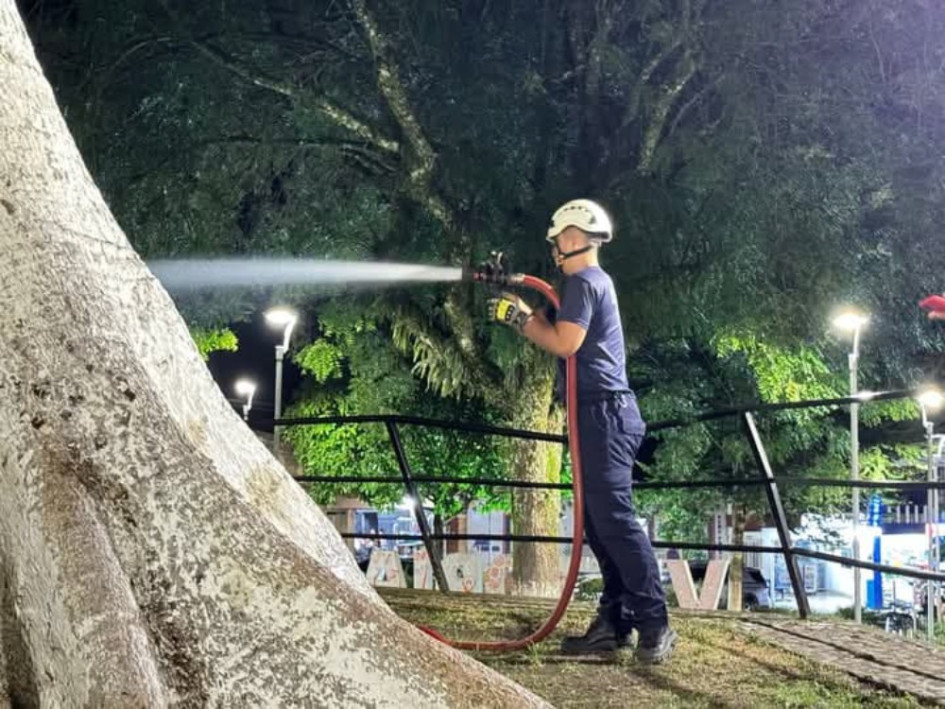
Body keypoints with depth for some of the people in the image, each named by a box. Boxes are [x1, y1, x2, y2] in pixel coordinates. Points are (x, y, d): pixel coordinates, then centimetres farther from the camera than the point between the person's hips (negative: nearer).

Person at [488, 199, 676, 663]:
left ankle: (654, 625, -13)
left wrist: (518, 317, -6)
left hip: (605, 414, -11)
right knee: (598, 521, 9)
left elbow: (564, 343, -18)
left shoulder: (583, 281, -9)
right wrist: (518, 304, 20)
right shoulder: (593, 281, 23)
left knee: (614, 518, -13)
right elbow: (558, 332, 21)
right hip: (602, 415, 11)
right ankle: (615, 621, 10)